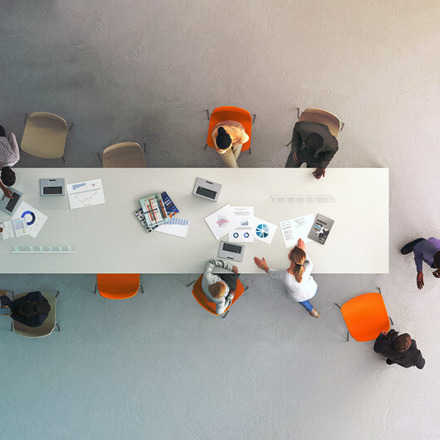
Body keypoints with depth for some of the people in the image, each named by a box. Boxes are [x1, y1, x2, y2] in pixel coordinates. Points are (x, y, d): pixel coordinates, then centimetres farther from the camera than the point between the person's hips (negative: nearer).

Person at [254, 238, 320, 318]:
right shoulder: (308, 267, -38)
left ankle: (312, 310, 50)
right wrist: (303, 250, 1)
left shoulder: (283, 276, -41)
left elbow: (272, 273, -17)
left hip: (299, 298, -1)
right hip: (313, 291, 1)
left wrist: (264, 267, 1)